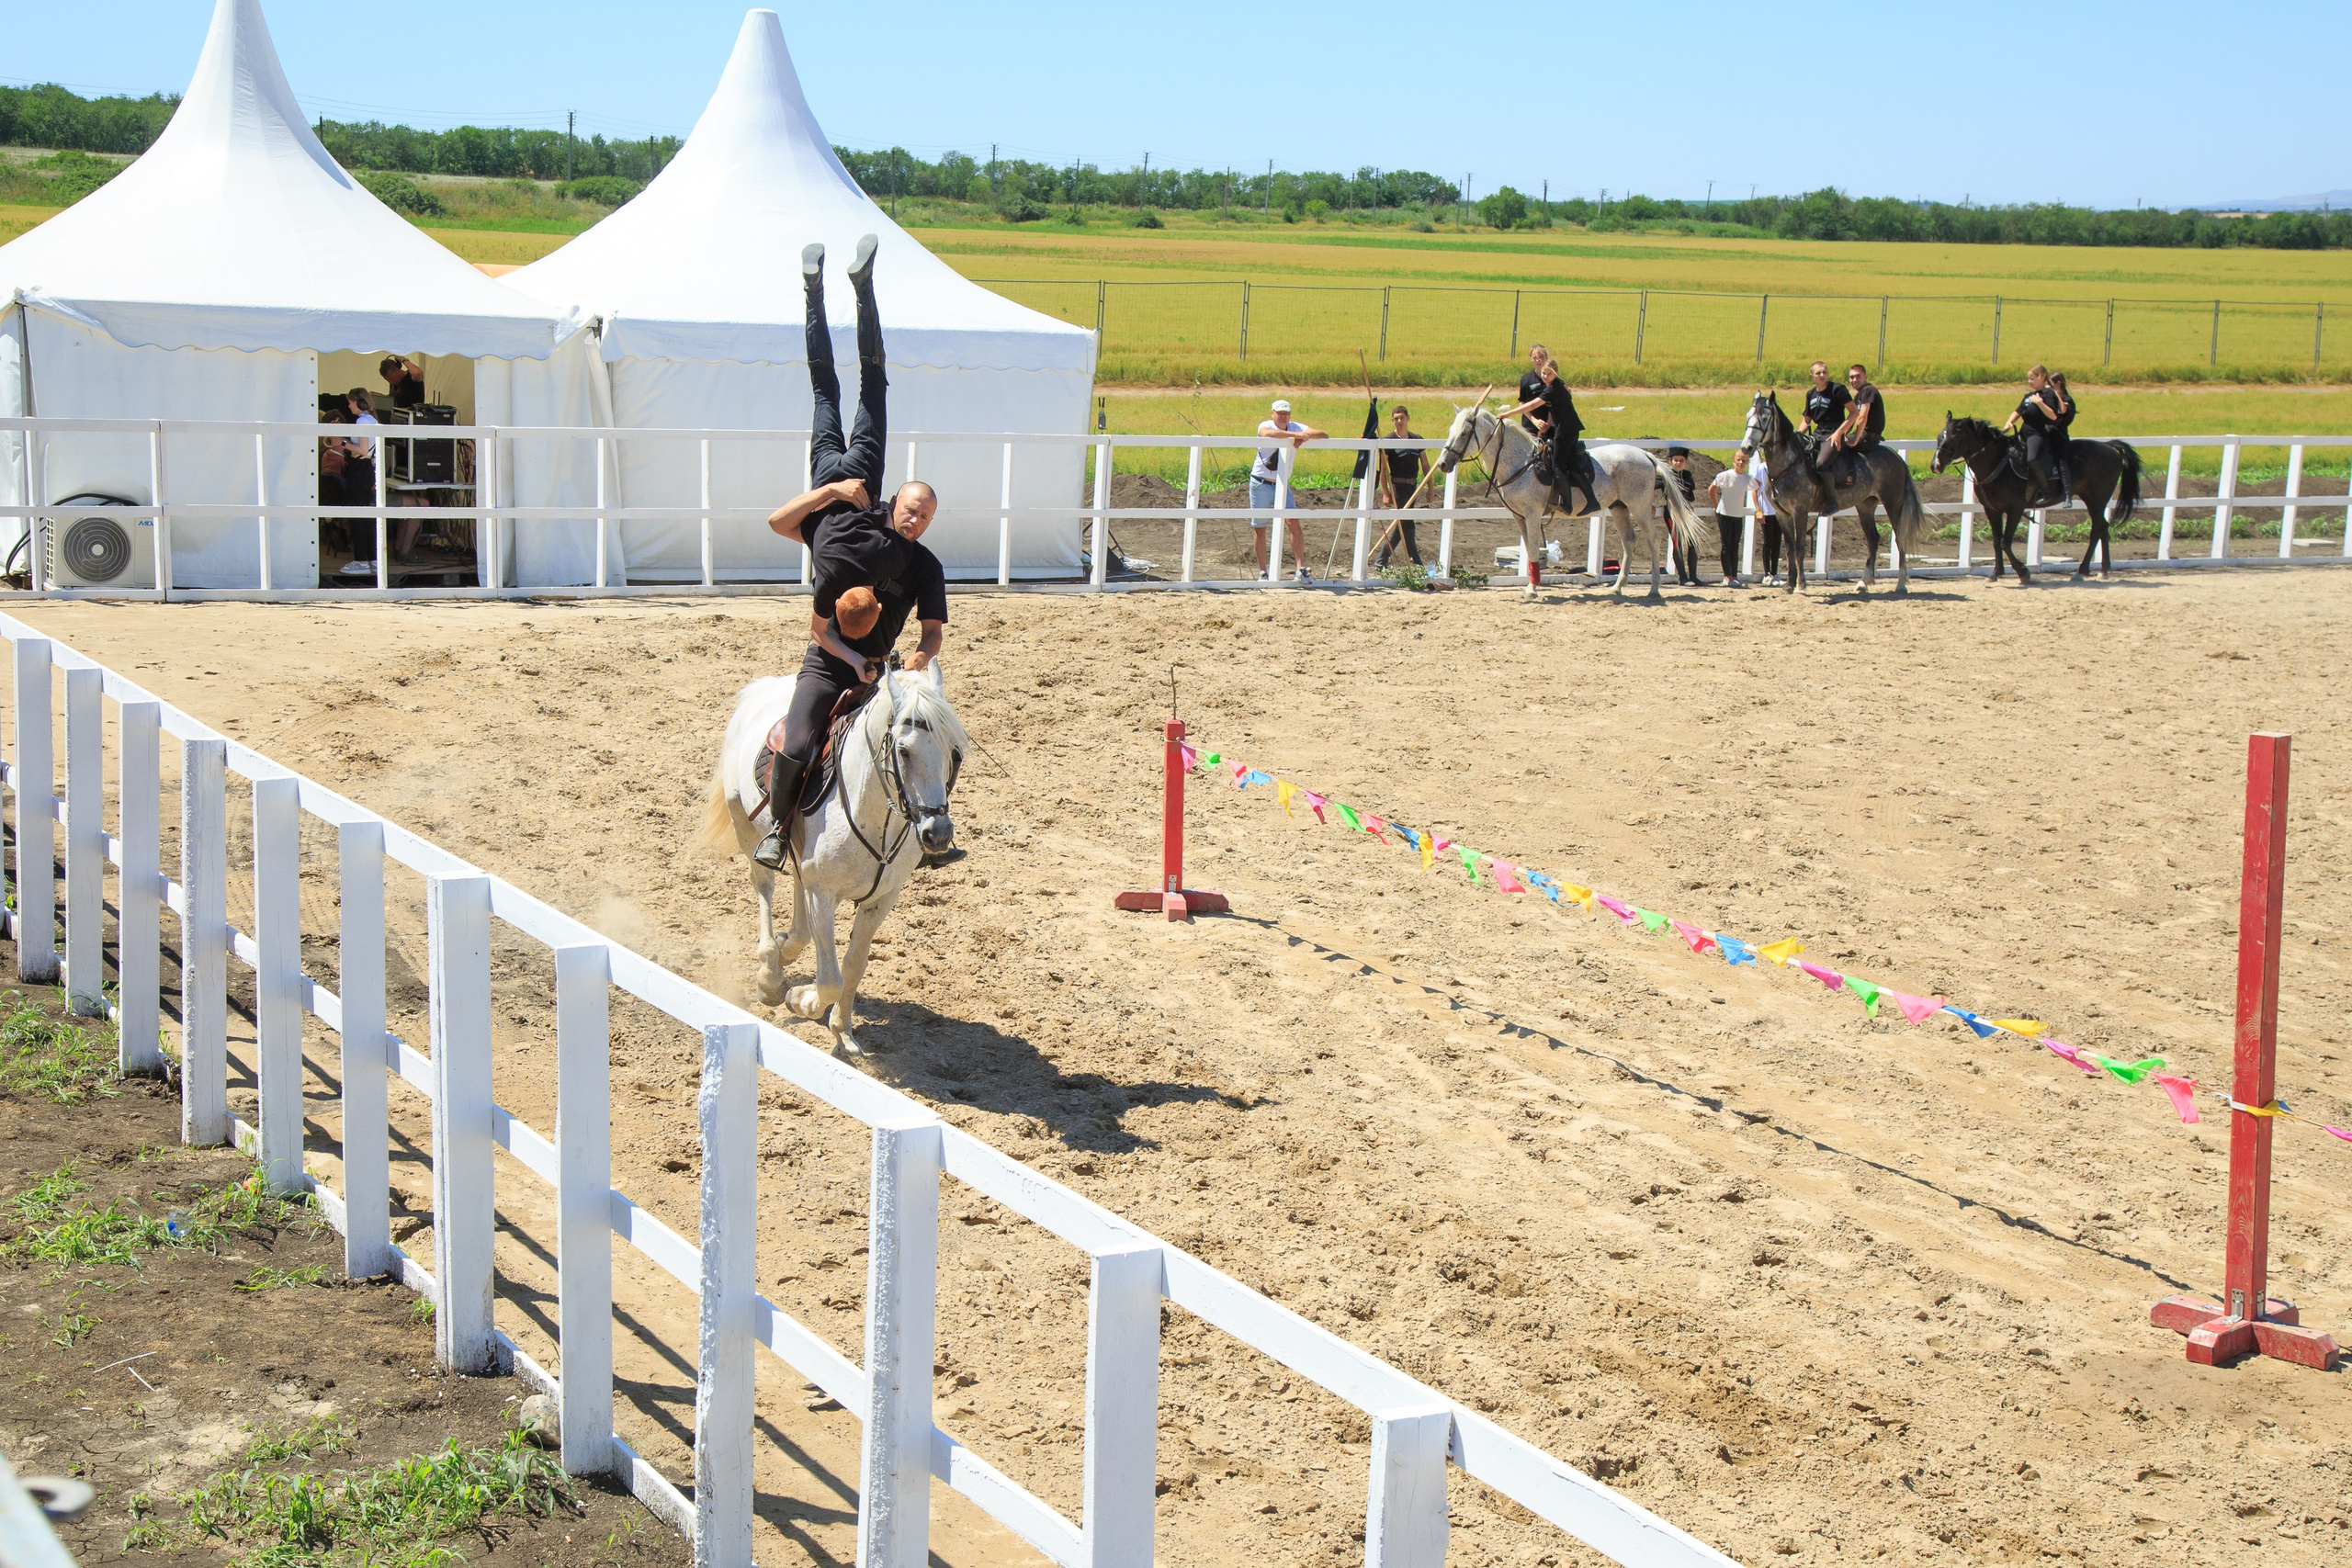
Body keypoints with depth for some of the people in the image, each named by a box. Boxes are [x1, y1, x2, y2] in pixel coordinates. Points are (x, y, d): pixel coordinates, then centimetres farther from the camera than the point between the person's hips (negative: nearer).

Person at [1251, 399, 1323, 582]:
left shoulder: (1296, 427, 1)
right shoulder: (1265, 425, -10)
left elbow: (1322, 435, -8)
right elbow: (1267, 434, -36)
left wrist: (1306, 436, -28)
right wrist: (1295, 435, -43)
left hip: (1281, 485, 3)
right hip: (1260, 483, -3)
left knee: (1293, 522, -13)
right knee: (1260, 528, 2)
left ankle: (1301, 569, -14)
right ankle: (1262, 573, 13)